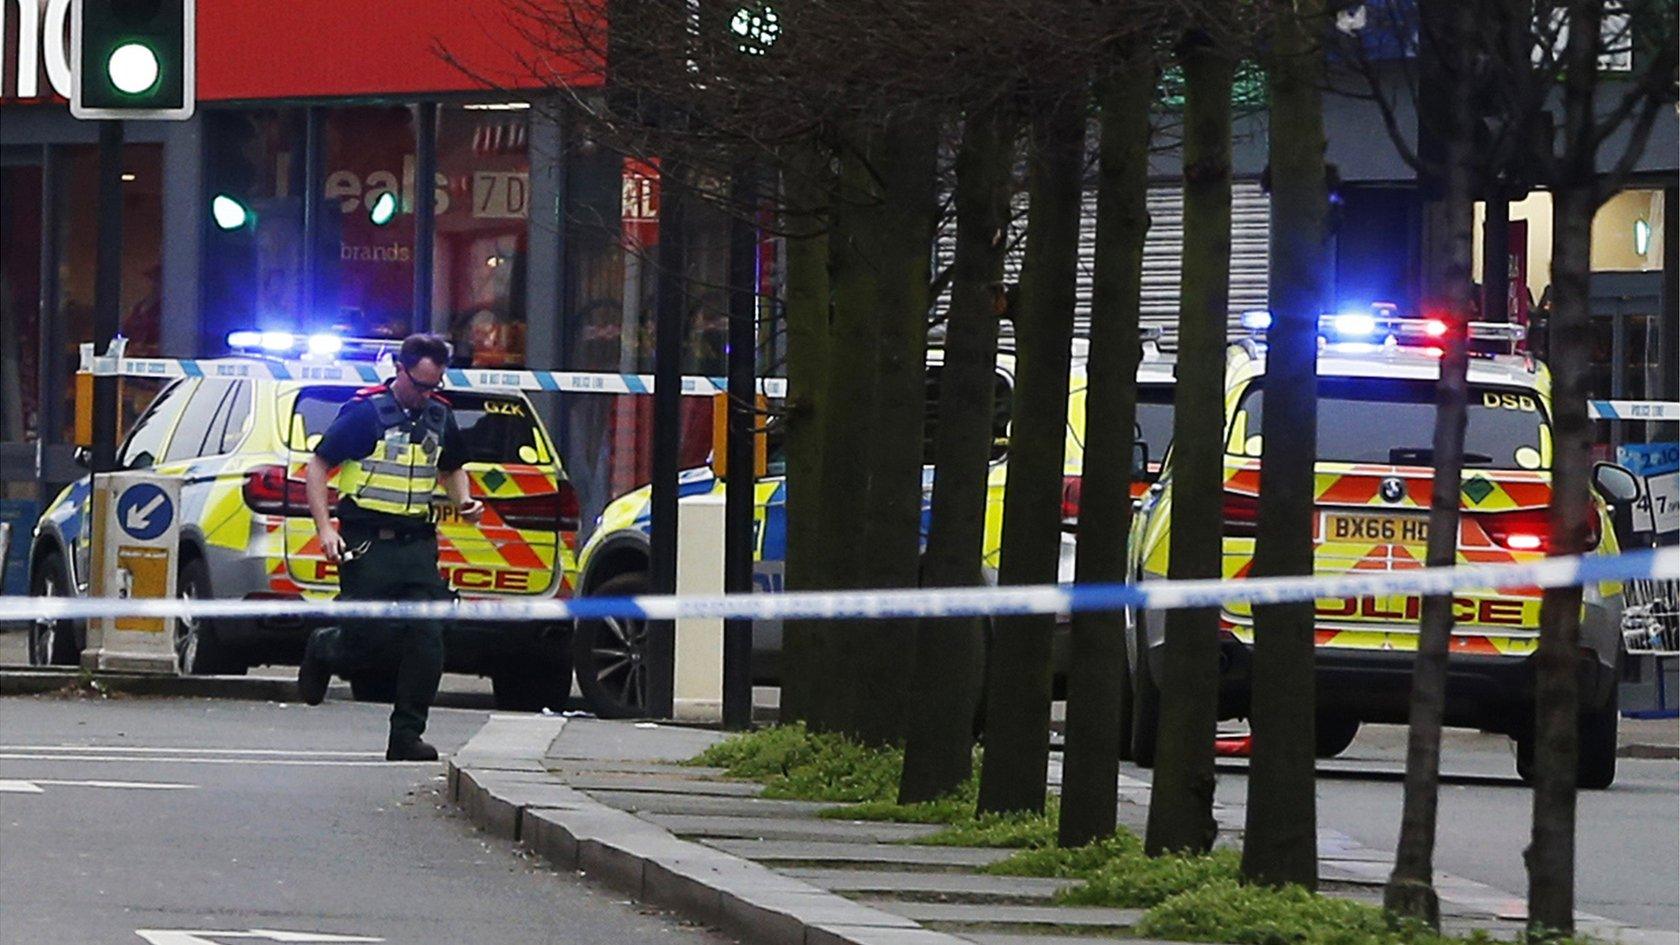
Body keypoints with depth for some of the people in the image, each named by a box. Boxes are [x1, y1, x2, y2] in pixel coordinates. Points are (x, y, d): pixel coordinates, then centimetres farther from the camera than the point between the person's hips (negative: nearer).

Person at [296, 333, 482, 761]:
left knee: (426, 636, -6)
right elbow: (318, 467, -4)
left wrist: (463, 500, 8)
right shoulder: (365, 411, -6)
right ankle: (323, 650, 30)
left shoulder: (439, 416, 12)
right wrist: (325, 528, -14)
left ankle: (406, 736, -2)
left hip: (418, 544, 5)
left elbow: (452, 468, 30)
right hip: (368, 544, -5)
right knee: (371, 637, -6)